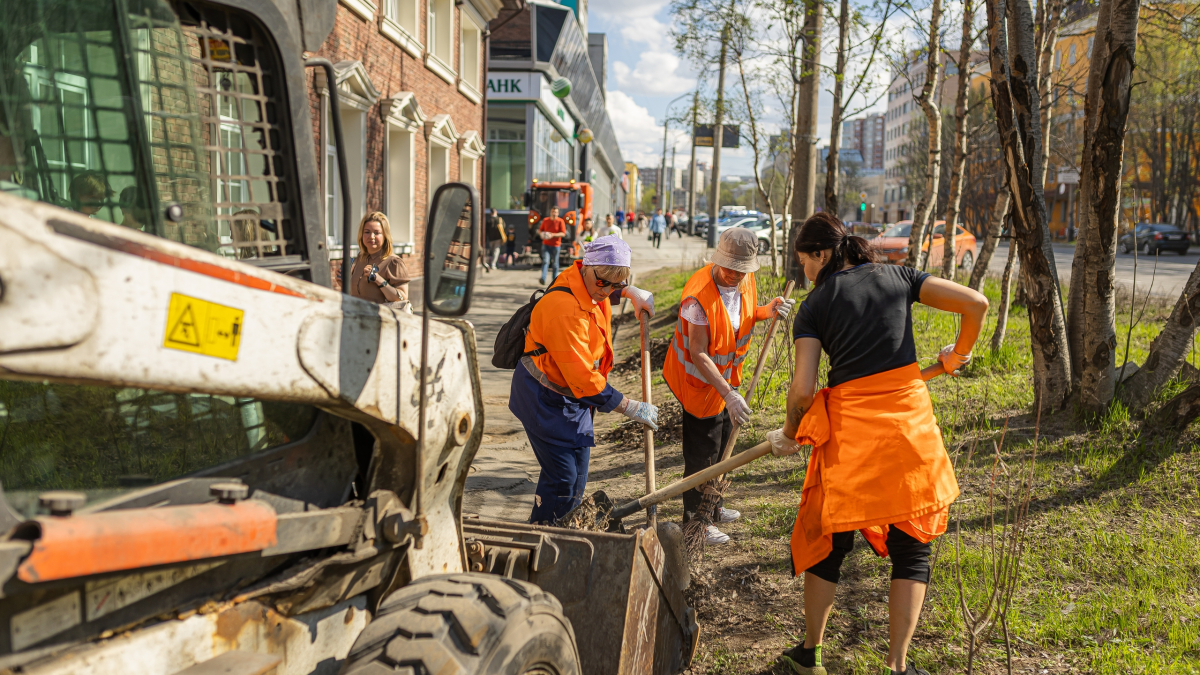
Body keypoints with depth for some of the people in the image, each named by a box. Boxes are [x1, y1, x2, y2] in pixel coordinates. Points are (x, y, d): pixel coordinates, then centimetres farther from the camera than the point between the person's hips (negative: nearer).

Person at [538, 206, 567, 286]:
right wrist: (541, 234, -7)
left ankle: (554, 278, 22)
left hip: (555, 245, -1)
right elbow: (540, 230, 17)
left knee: (555, 263, 7)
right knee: (545, 261, -12)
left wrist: (553, 235, -22)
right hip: (546, 244, 1)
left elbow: (563, 233, -10)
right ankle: (543, 279, -22)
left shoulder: (560, 221, -3)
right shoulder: (545, 220, 7)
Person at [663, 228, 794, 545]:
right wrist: (728, 393, -35)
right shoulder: (698, 295, -31)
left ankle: (712, 507, 40)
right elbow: (698, 354, -30)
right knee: (702, 452, 1)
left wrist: (767, 310, -11)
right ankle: (695, 521, 18)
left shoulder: (745, 280, -7)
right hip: (700, 380, -8)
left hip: (727, 375, 8)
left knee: (722, 443, 21)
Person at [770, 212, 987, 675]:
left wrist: (790, 435, 10)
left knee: (828, 540, 16)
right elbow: (975, 302, 3)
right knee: (911, 549, 15)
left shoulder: (814, 306, 1)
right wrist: (959, 353, 19)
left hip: (848, 428, -1)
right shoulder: (897, 277, 8)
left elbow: (802, 391, -7)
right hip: (908, 417, 2)